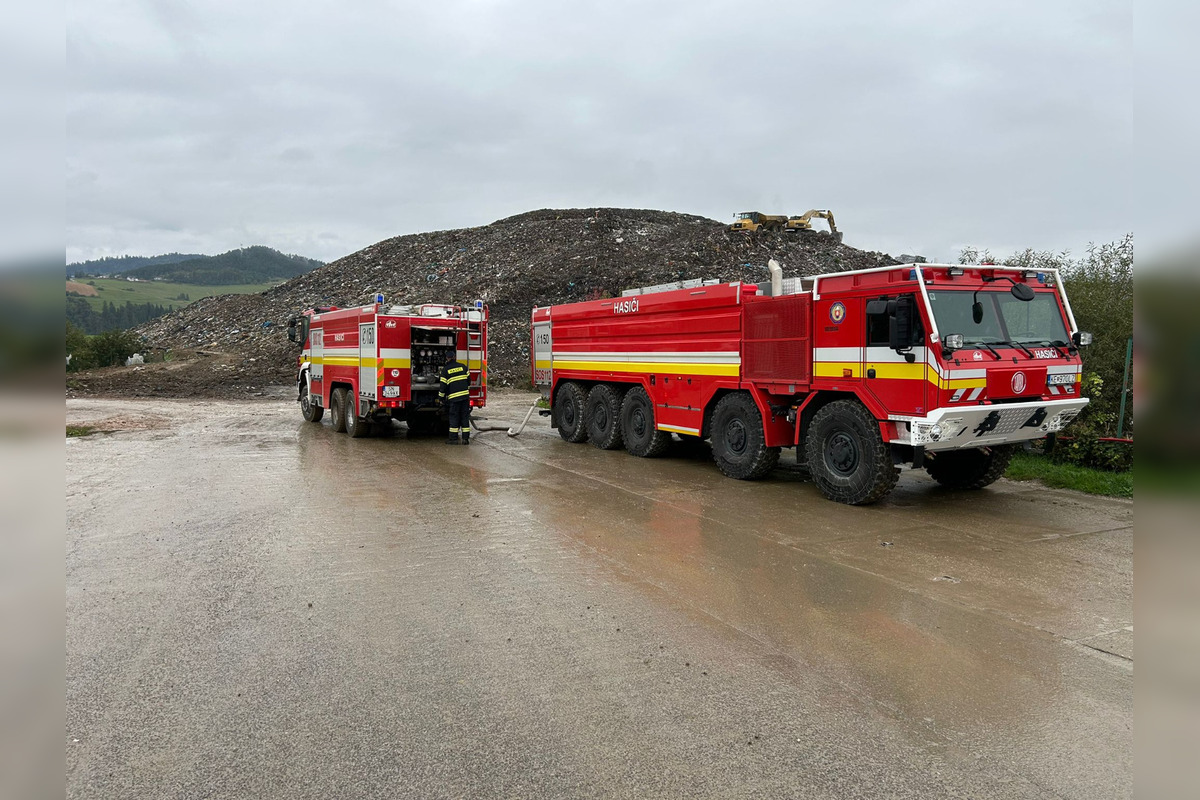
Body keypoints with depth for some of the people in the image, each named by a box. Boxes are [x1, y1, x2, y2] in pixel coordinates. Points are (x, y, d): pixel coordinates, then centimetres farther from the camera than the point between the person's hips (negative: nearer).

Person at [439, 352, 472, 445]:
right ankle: (465, 438, 6)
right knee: (465, 416, 6)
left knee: (454, 417, 3)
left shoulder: (445, 370, -1)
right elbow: (469, 380, 13)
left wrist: (442, 398, 8)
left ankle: (453, 438, 2)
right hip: (465, 395, 3)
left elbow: (443, 385, -1)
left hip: (453, 397, -3)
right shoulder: (463, 366, 8)